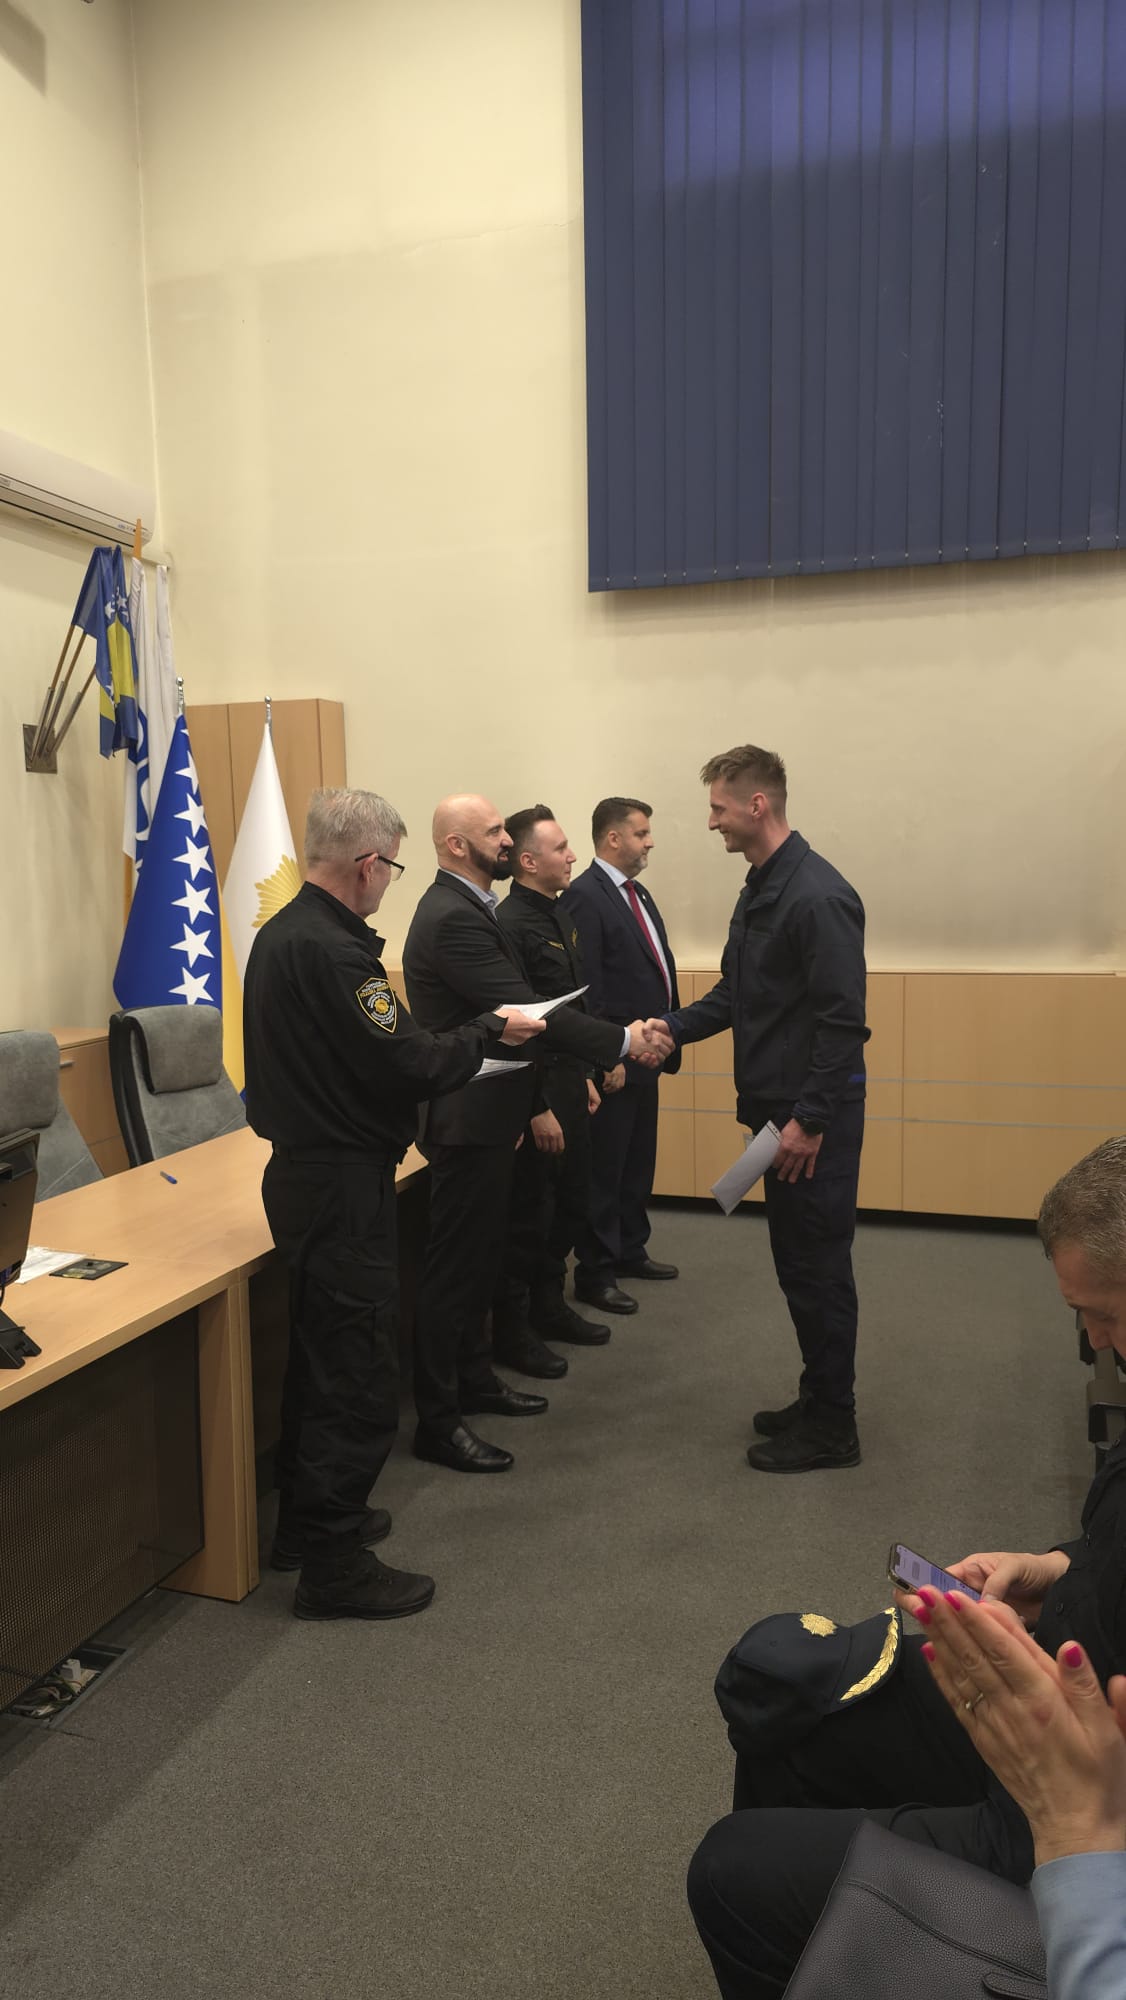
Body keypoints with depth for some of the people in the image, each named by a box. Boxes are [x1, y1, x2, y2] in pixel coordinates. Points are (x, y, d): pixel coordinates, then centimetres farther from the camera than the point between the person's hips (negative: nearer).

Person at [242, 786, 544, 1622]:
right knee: (359, 1375, 1)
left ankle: (308, 1519, 37)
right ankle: (334, 1565, 14)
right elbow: (407, 1066, -23)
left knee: (322, 1356, 22)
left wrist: (459, 1040, 11)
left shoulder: (281, 933, 9)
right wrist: (488, 1031, -8)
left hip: (306, 1169, 11)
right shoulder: (331, 949, -23)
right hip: (342, 1184, -11)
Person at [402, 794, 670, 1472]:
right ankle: (438, 1421, 10)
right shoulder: (452, 919, -21)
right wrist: (623, 1041, -22)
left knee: (480, 1256, 20)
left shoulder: (469, 909, 12)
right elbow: (526, 1008, -26)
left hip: (487, 1115, 10)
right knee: (455, 1267, -1)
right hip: (468, 1121, -10)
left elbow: (518, 1006, 16)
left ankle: (475, 1379, 36)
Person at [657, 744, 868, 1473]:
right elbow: (736, 994, 17)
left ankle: (831, 1428, 15)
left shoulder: (818, 895, -19)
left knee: (818, 1267, 1)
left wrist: (810, 1119, -22)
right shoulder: (759, 888, 11)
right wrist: (673, 1027, 3)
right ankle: (820, 1400, 31)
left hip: (815, 1114, -9)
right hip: (775, 1106, 9)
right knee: (797, 1263, 17)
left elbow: (843, 1019, -22)